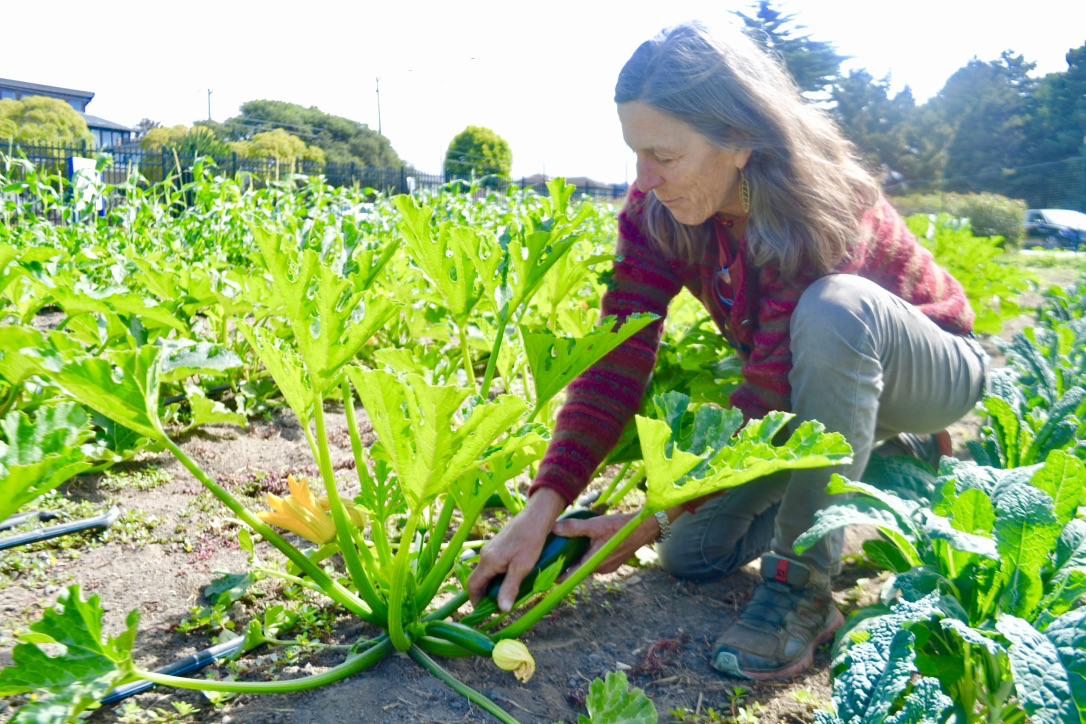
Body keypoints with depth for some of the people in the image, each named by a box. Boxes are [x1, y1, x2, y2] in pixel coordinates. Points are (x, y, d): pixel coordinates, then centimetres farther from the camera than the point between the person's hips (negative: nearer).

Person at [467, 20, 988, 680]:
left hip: (929, 367, -5)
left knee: (833, 309, -40)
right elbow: (618, 358, -22)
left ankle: (802, 585, -25)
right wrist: (543, 506, -30)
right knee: (692, 553, -3)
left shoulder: (823, 209, -34)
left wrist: (660, 516, -33)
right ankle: (885, 453, 15)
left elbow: (774, 394, -35)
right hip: (808, 380, 6)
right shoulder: (658, 210, -18)